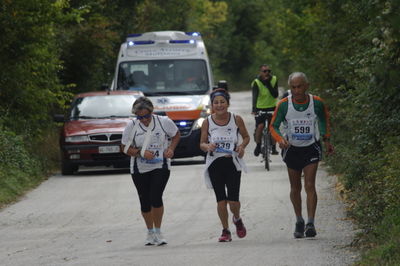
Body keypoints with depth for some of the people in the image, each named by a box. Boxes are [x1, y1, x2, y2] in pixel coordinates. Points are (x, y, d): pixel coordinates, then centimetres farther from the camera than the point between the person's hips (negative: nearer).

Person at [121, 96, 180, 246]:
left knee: (156, 198, -16)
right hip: (139, 170, 2)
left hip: (160, 167, -2)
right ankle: (150, 233, 26)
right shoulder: (132, 126, -6)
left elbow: (176, 135, 10)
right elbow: (125, 148, -2)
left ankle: (158, 232, -2)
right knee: (145, 201, 7)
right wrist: (141, 152, -18)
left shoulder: (163, 122, -6)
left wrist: (171, 148, -8)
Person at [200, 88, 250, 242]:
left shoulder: (236, 120, -2)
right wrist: (208, 146, -18)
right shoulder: (207, 122, -1)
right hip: (214, 164, 1)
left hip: (233, 162, -1)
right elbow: (202, 144, 5)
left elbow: (246, 137, 11)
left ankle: (237, 219, 26)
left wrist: (242, 146, -9)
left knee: (233, 200, -7)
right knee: (221, 200, 2)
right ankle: (225, 231, 17)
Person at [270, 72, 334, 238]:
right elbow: (273, 126, -7)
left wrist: (326, 140, 11)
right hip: (292, 149, 2)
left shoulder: (317, 103, -11)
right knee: (295, 187, 12)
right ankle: (299, 221, 29)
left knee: (309, 186, -14)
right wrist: (280, 139, -26)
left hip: (311, 148, -2)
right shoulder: (284, 105, -13)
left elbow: (324, 119, 10)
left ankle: (311, 223, -17)